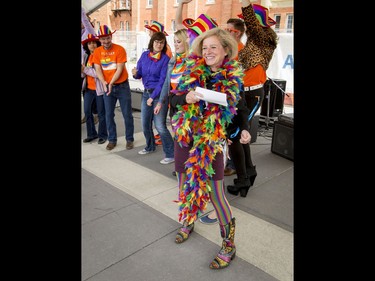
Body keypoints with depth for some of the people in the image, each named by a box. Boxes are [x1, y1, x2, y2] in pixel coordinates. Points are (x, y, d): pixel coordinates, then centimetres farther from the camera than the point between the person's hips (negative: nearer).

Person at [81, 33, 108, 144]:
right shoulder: (87, 56, 13)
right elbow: (84, 73, 14)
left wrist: (85, 69, -13)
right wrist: (82, 70, -8)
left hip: (99, 88, -7)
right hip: (88, 88, 7)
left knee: (101, 113, 3)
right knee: (87, 111, 9)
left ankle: (102, 135, 16)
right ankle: (92, 134, 23)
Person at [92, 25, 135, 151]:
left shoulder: (120, 49, -10)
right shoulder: (97, 51, 2)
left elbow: (120, 69, -15)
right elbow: (98, 69, -2)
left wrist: (111, 83, -23)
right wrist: (104, 83, -19)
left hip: (122, 86, -3)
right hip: (107, 87, 4)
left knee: (127, 114, 2)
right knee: (109, 115, 6)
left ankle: (129, 139, 15)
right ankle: (112, 140, 19)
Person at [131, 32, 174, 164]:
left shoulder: (165, 59, -9)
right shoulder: (144, 55, 6)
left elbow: (163, 81, -14)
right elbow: (139, 75, 10)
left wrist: (153, 97, -18)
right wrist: (135, 73, -14)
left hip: (159, 94, -6)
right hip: (146, 92, 6)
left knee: (160, 126, -11)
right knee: (145, 123, 13)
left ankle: (171, 154, -1)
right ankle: (150, 147, 36)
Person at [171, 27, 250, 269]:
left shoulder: (233, 78, -3)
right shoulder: (192, 71, 1)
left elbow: (234, 111, 6)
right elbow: (173, 101, 0)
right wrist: (186, 98, -20)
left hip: (211, 143, -3)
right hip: (185, 138, 3)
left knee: (216, 195, 0)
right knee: (186, 185, 15)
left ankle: (229, 245, 19)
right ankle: (188, 223, 43)